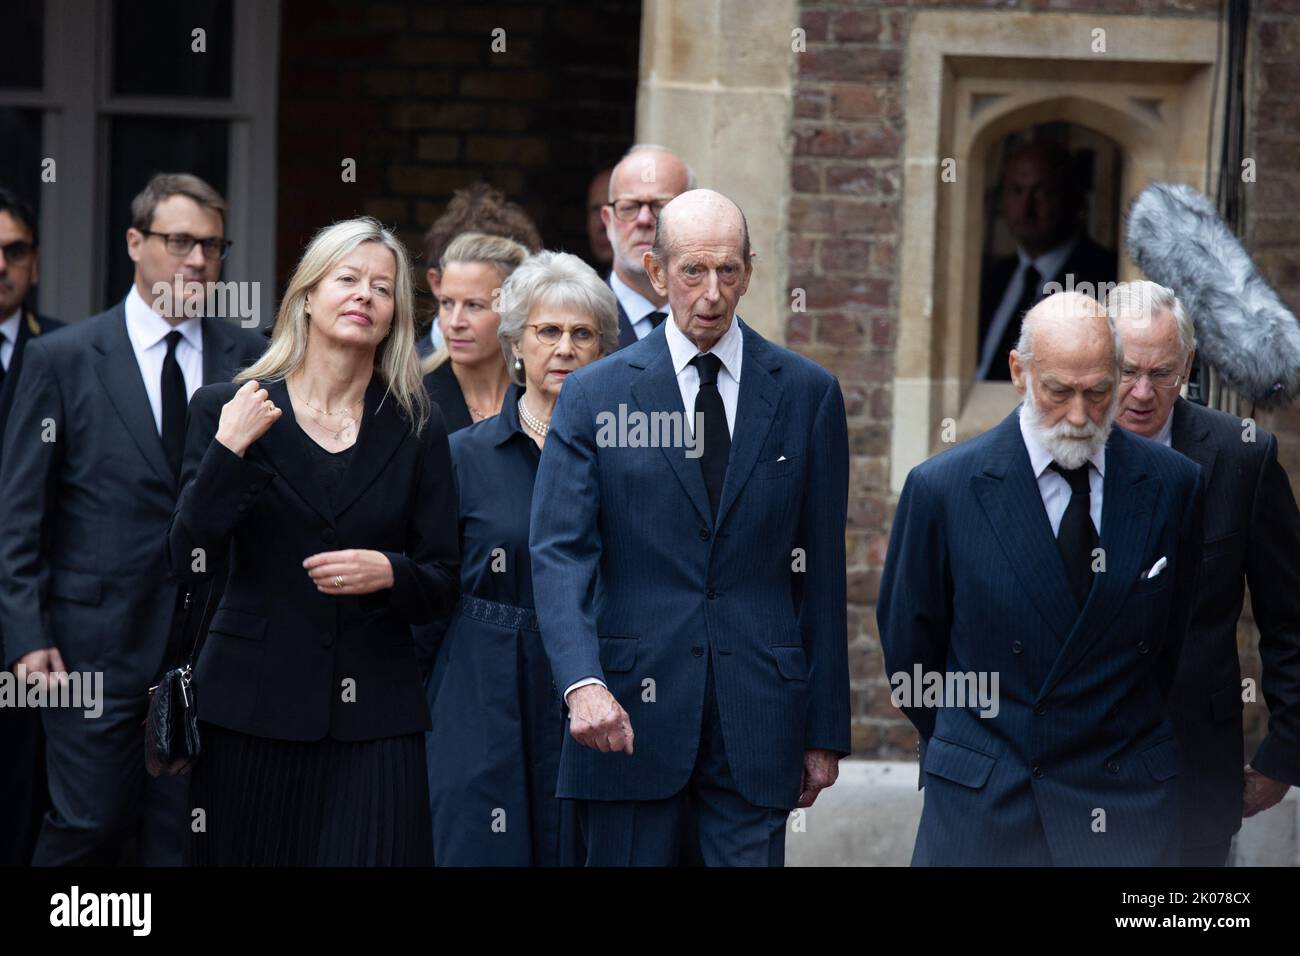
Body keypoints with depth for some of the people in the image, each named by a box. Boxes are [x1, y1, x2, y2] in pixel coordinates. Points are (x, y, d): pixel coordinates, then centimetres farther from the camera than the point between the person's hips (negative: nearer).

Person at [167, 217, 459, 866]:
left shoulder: (416, 430, 7)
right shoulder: (225, 409, 4)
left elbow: (442, 587, 7)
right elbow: (187, 561, -4)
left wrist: (388, 572, -14)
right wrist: (230, 449, -14)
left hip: (372, 717, 1)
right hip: (250, 705, 0)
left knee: (368, 856, -7)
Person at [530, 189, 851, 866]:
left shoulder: (807, 394, 7)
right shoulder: (594, 394, 4)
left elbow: (822, 570, 8)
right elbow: (559, 551, -5)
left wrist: (826, 730, 7)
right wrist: (582, 680, -22)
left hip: (756, 720, 1)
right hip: (629, 714, 0)